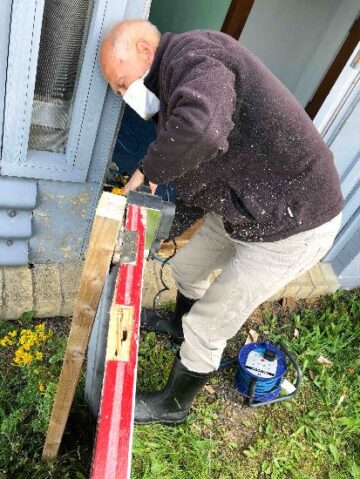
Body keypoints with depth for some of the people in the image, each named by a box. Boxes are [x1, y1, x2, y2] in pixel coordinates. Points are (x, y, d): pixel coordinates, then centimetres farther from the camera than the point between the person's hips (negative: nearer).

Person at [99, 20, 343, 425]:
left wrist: (148, 171, -26)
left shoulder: (190, 52, -20)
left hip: (293, 223, -9)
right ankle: (179, 327, 58)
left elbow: (201, 127, -43)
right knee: (186, 267, 25)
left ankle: (172, 406, 33)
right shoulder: (174, 83, 9)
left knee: (206, 326, 4)